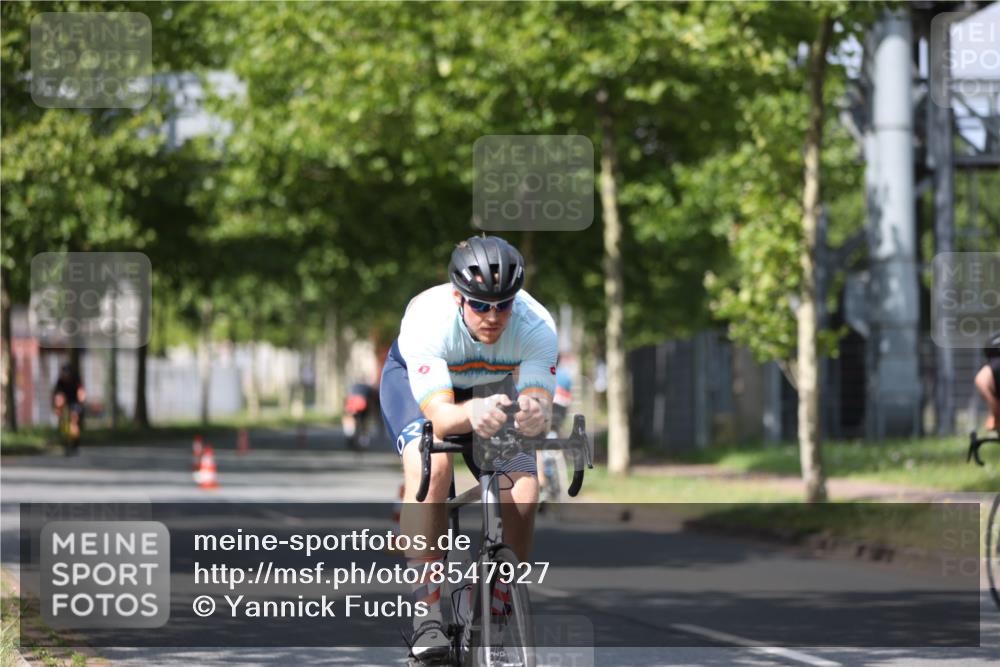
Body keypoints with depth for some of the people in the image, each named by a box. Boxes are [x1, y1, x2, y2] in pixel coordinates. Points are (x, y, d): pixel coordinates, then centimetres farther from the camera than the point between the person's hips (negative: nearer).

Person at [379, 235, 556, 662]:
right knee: (431, 467, -33)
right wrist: (473, 413, -69)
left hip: (495, 386, 3)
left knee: (522, 493, -19)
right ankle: (427, 612, -27)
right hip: (415, 379, -2)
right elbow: (439, 416, -47)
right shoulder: (427, 320, -40)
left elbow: (539, 399, -40)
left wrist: (534, 414, -65)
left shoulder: (537, 327, -33)